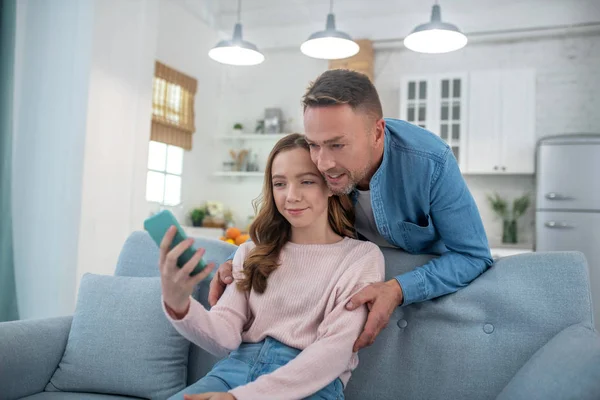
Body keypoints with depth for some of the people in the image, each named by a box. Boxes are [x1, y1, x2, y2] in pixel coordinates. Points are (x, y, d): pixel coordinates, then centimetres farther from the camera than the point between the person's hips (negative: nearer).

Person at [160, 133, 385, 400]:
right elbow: (226, 338, 3)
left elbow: (333, 352, -9)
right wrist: (178, 305, -19)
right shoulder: (251, 253, 13)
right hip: (238, 366, 3)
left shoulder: (363, 256, 1)